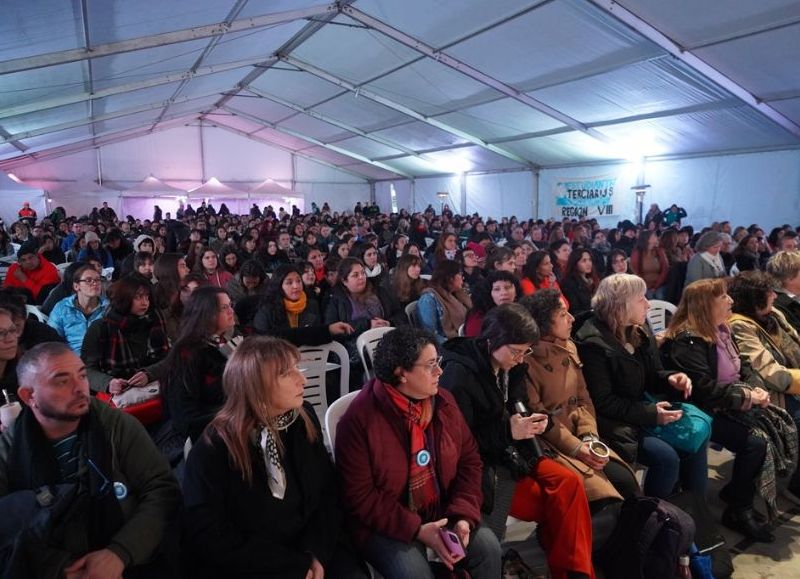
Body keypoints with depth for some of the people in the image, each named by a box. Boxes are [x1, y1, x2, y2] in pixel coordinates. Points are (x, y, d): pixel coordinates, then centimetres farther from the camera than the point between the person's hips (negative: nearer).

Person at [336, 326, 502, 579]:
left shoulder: (443, 401, -3)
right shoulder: (359, 419, -20)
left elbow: (469, 460, 3)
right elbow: (359, 497, -17)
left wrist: (463, 516, -11)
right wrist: (416, 530, -22)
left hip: (442, 513, 5)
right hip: (386, 524, -4)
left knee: (488, 547, -13)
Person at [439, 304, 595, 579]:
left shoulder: (511, 367, 2)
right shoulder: (458, 374, -22)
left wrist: (536, 421, -7)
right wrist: (507, 432, -26)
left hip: (511, 453, 7)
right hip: (478, 464, -7)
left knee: (569, 483, -12)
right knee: (554, 503, -15)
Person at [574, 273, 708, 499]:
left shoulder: (639, 332, 7)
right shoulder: (593, 343, -20)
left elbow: (651, 376, 14)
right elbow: (602, 403, -21)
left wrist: (670, 379, -9)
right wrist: (650, 413, -23)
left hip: (642, 410, 9)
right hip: (614, 422, -8)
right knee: (666, 457, -22)